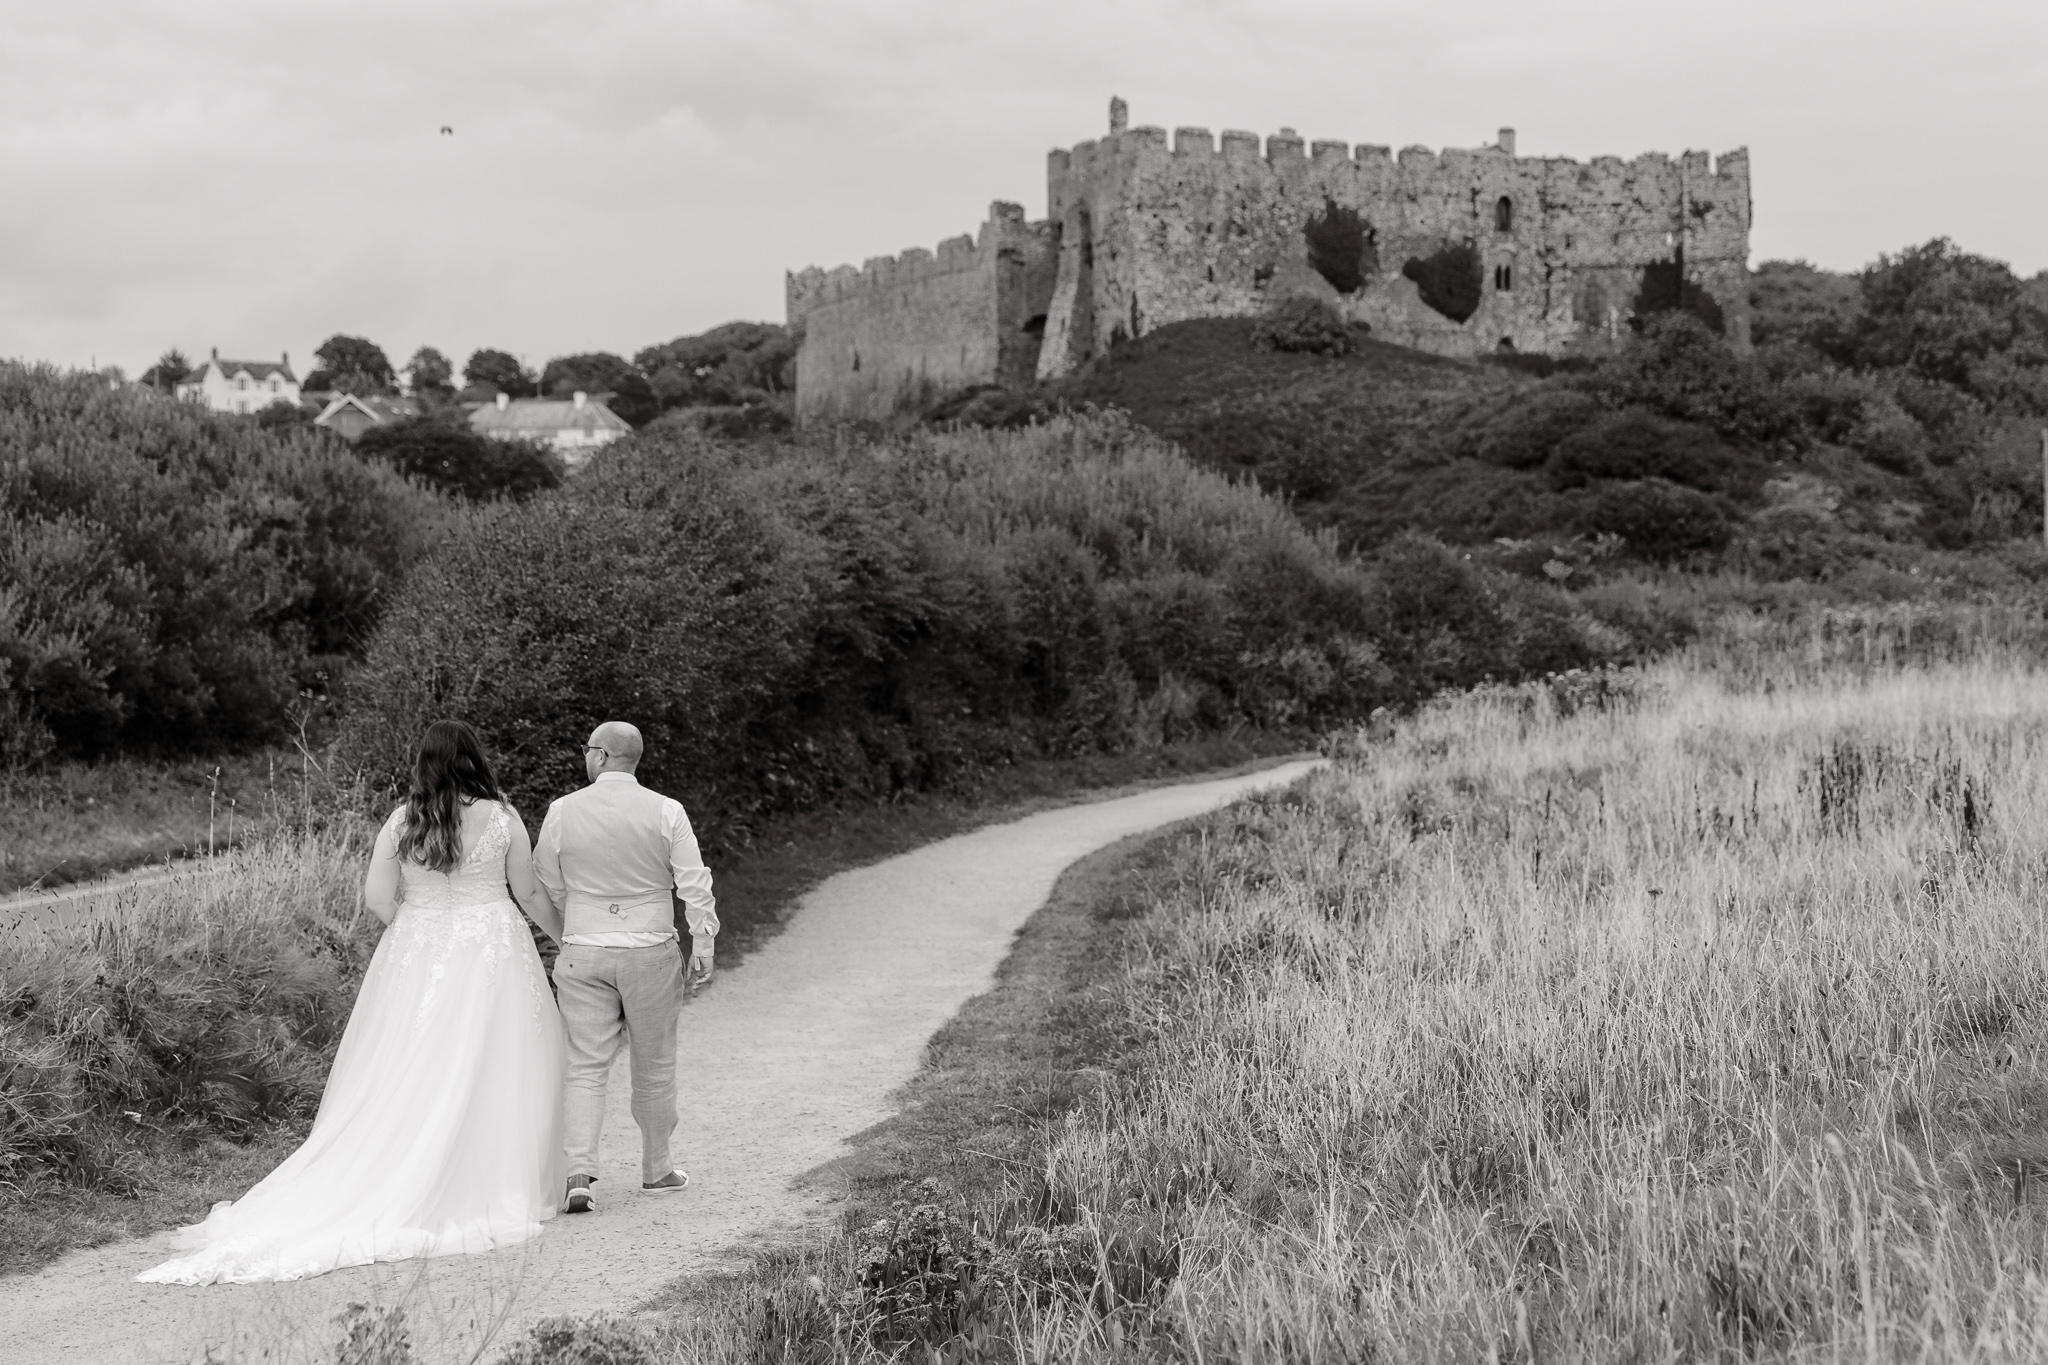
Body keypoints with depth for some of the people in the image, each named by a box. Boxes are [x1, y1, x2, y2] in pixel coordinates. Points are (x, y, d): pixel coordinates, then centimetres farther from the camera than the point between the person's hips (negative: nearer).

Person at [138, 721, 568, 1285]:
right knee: (493, 1070, 6)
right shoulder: (502, 817, -6)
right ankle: (496, 1189, 11)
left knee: (407, 1077, 7)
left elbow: (376, 896, -4)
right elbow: (529, 893, 1)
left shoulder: (401, 820, -2)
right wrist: (566, 934, 17)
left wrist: (416, 927, 13)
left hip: (416, 958, 2)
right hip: (491, 952, -2)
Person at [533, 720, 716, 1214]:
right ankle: (656, 1168, 26)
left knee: (586, 1066, 3)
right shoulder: (667, 812, -5)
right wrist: (702, 942, -2)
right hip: (651, 952, 0)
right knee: (654, 1066, 14)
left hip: (583, 952, 0)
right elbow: (694, 882, -7)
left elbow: (547, 887, 6)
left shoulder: (562, 811, -2)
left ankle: (580, 1174, -12)